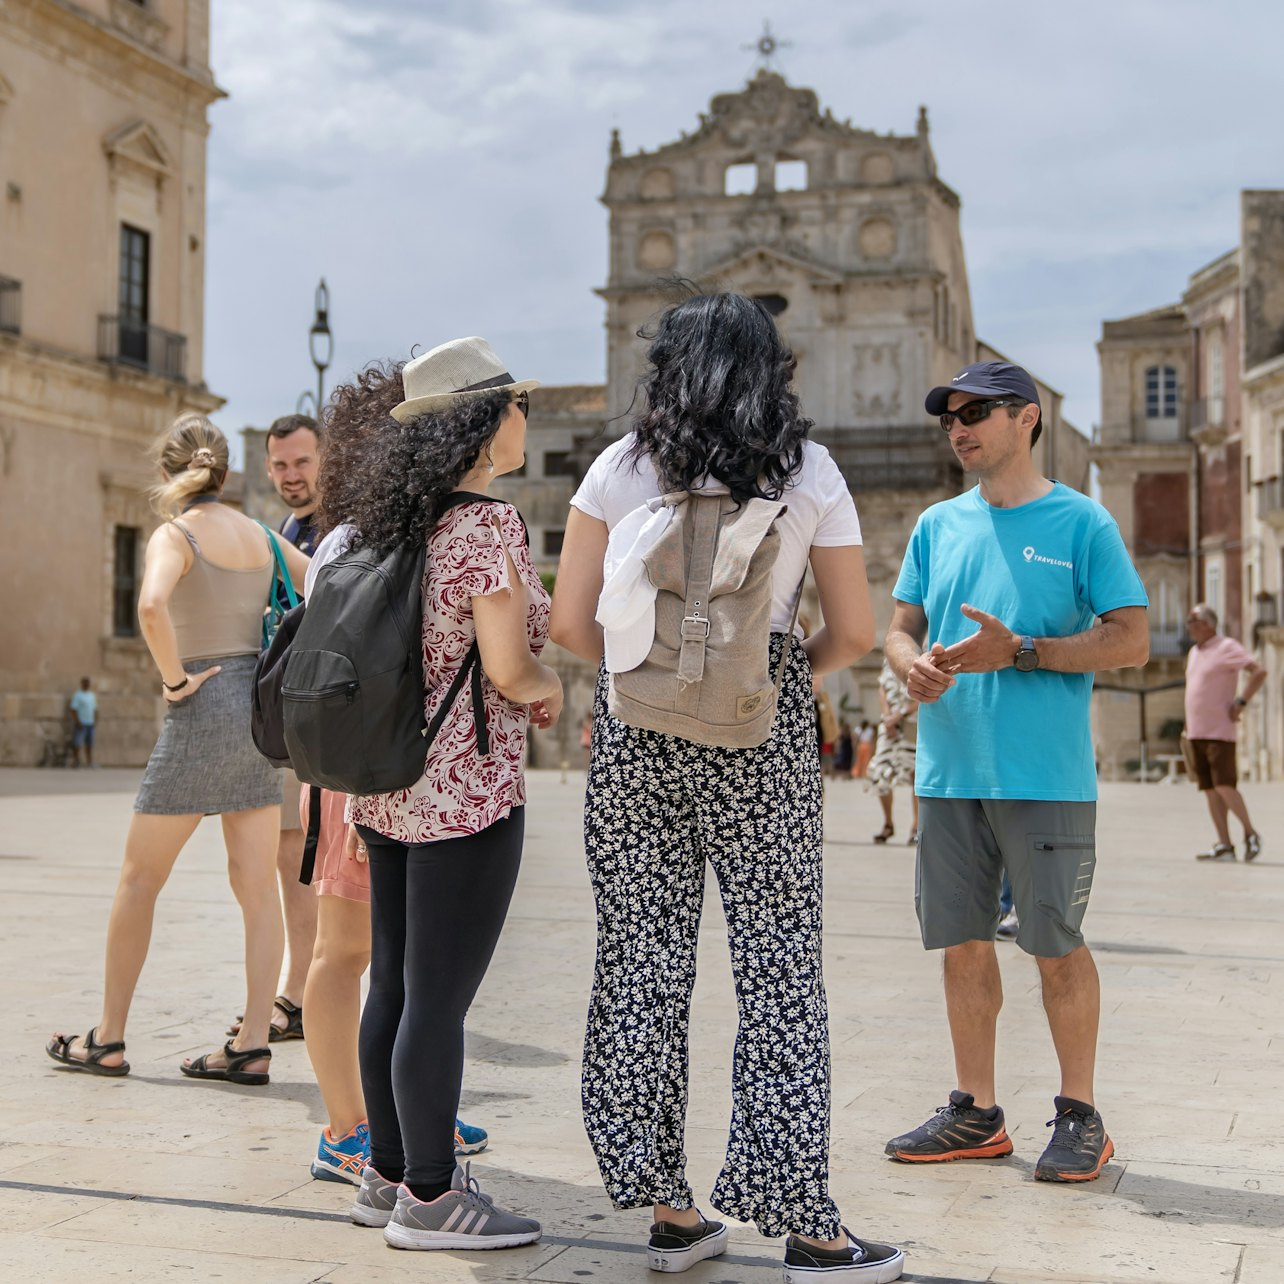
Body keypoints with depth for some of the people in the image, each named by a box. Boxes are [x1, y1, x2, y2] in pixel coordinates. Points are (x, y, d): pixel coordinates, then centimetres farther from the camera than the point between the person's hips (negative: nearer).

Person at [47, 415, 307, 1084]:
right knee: (256, 883, 5)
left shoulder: (175, 534, -8)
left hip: (205, 709, -6)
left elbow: (152, 605, -28)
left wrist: (175, 679, -15)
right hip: (260, 704, 6)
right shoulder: (261, 536, 11)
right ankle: (252, 1045, 5)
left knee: (141, 877, 7)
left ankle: (108, 1039, 16)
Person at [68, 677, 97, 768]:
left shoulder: (92, 695, 13)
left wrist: (96, 721, 6)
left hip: (90, 724, 6)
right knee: (77, 743, -7)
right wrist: (78, 722, -17)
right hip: (81, 724, -6)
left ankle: (89, 761, 7)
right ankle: (76, 761, -3)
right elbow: (73, 709, -11)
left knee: (89, 743, 5)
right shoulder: (77, 695, -7)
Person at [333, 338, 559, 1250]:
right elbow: (507, 669, -18)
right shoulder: (488, 523, -14)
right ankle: (428, 1199, 10)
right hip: (467, 794, -8)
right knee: (439, 998, 0)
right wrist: (553, 690, 5)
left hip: (386, 787, 8)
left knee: (395, 988, 15)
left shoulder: (391, 520, 10)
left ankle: (389, 1176, 26)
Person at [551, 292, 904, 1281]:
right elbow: (854, 633, 2)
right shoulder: (809, 472, 2)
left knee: (643, 961, 9)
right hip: (764, 736, -1)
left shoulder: (622, 469, 3)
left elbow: (571, 622, -1)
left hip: (637, 731, 1)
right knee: (780, 971, 4)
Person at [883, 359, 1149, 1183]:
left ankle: (1081, 1116, 16)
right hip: (950, 769, 5)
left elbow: (1131, 641, -6)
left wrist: (1018, 652, -16)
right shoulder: (938, 525, 13)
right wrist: (913, 663, -10)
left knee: (1057, 944, 1)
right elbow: (901, 627, 14)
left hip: (1045, 775, -5)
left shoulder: (1081, 522, -1)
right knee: (964, 942, 9)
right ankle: (977, 1113, 21)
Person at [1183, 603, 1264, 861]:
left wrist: (1240, 702, -18)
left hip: (1220, 731, -8)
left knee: (1225, 786, -14)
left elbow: (1259, 671, -17)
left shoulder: (1226, 647, -7)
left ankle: (1250, 834, 2)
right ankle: (1224, 846, 2)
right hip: (1197, 732, 8)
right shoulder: (1194, 653, 18)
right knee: (1210, 790, 3)